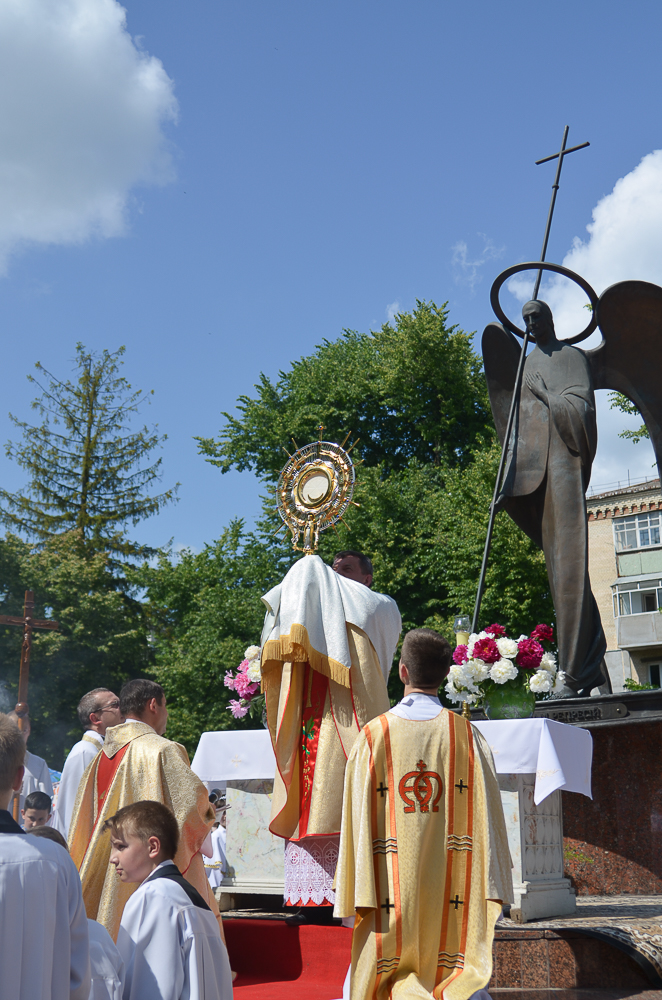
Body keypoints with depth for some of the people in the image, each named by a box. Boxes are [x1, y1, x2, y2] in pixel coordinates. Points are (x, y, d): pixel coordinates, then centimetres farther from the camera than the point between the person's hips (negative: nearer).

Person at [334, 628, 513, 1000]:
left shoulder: (375, 736, -4)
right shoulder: (467, 736, 0)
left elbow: (358, 821, -4)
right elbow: (486, 819, 0)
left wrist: (354, 899, 1)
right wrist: (493, 895, 6)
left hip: (392, 892, -1)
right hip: (451, 894, 1)